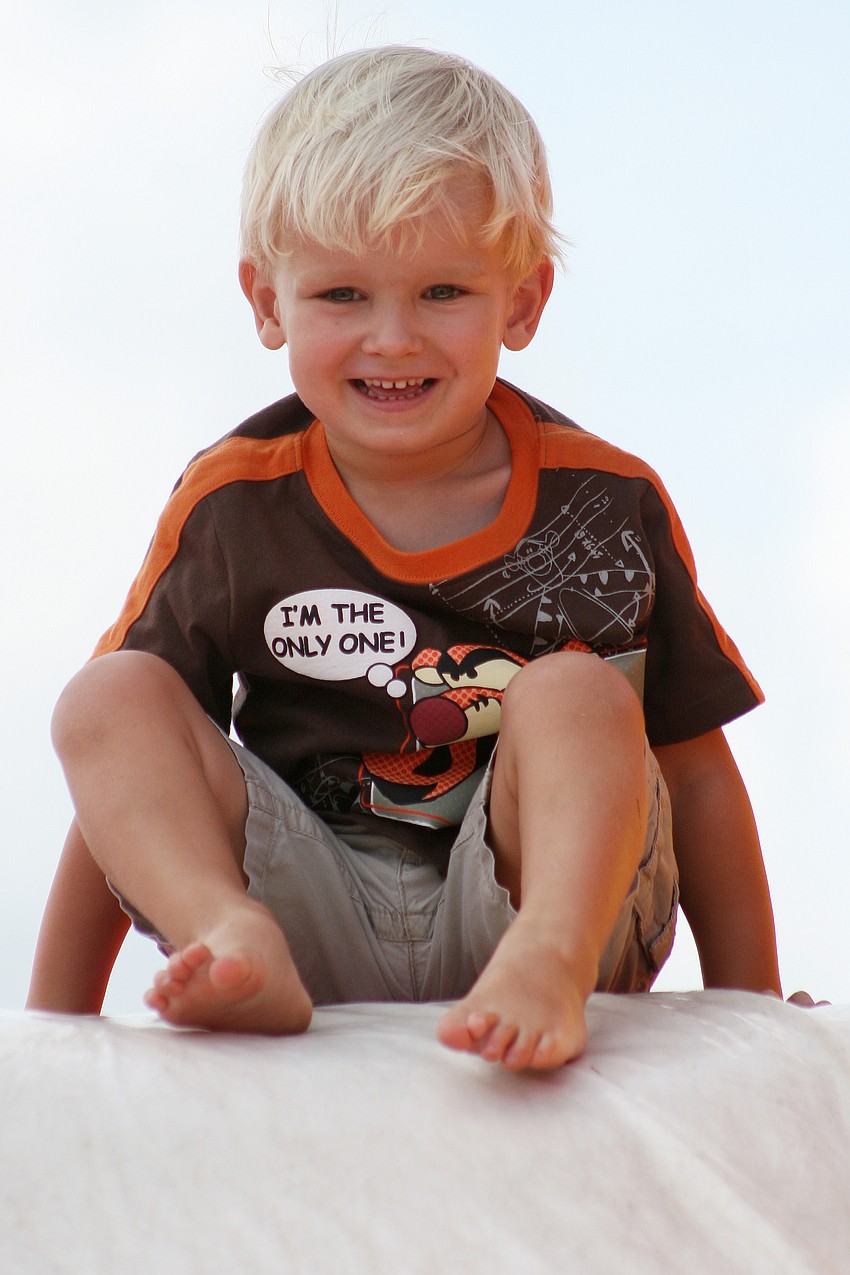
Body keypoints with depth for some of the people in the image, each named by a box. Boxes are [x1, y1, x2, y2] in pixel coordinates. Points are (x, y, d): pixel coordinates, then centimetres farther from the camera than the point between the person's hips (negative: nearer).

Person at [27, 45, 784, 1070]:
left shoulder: (608, 503, 1)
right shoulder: (234, 506, 2)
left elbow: (695, 774, 8)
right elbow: (130, 796, 6)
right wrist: (55, 1025, 2)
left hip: (517, 901, -1)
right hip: (317, 930, 1)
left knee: (576, 694, -23)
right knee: (106, 699, -14)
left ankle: (551, 959, -45)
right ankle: (237, 946, -38)